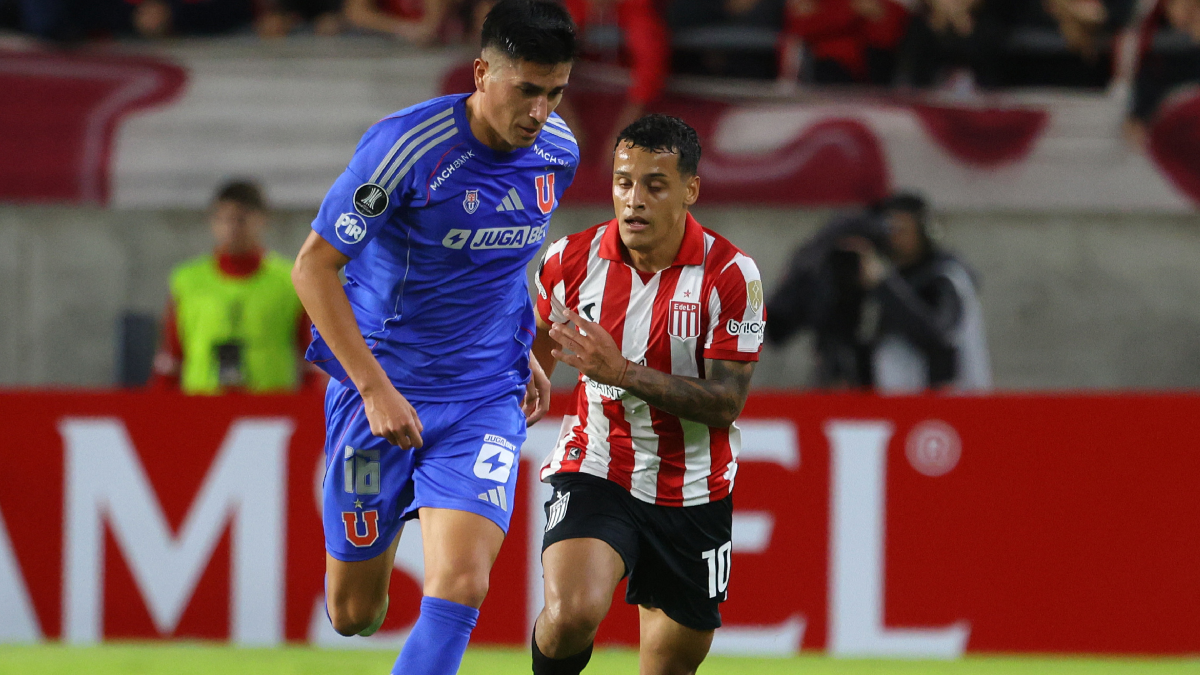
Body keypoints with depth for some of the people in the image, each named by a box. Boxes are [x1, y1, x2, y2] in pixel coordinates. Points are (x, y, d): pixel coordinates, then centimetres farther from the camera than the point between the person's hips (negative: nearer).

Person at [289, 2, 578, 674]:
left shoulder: (557, 152, -1)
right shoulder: (405, 146, -20)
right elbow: (313, 266, -15)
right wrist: (375, 387, -20)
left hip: (487, 401, 3)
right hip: (383, 386, -3)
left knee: (459, 589, -19)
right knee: (353, 613, 8)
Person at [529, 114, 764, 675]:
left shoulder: (731, 275, -12)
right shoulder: (571, 260, -5)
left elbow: (726, 402, -17)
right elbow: (538, 349, 16)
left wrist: (624, 373, -27)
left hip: (691, 494, 1)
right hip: (594, 471, -1)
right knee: (573, 613, -27)